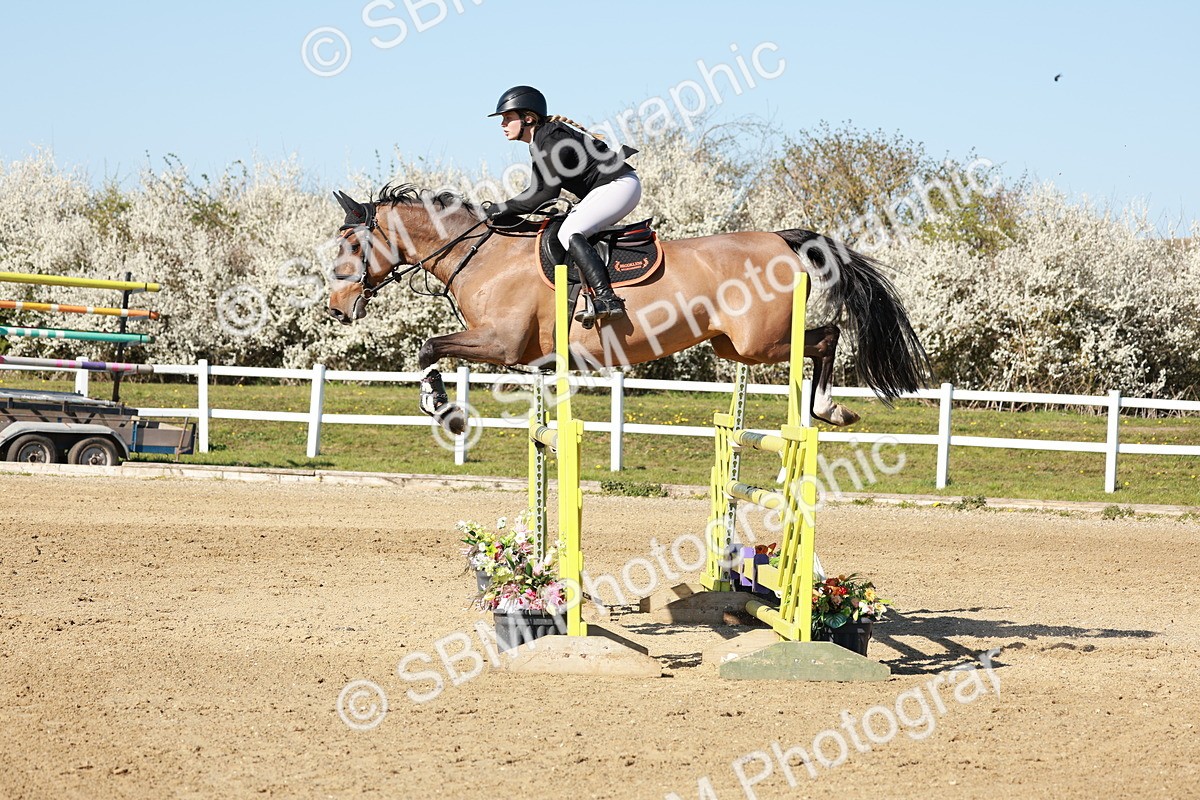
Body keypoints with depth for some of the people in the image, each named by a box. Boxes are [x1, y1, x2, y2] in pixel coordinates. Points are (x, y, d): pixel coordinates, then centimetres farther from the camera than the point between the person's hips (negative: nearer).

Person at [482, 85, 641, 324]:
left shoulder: (552, 140, -19)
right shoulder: (540, 143, 12)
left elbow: (547, 194, -22)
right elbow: (536, 191, 14)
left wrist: (499, 210, -19)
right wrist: (500, 209, 1)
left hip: (619, 185, -11)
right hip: (600, 192, 11)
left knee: (569, 233, -25)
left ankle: (607, 299, -34)